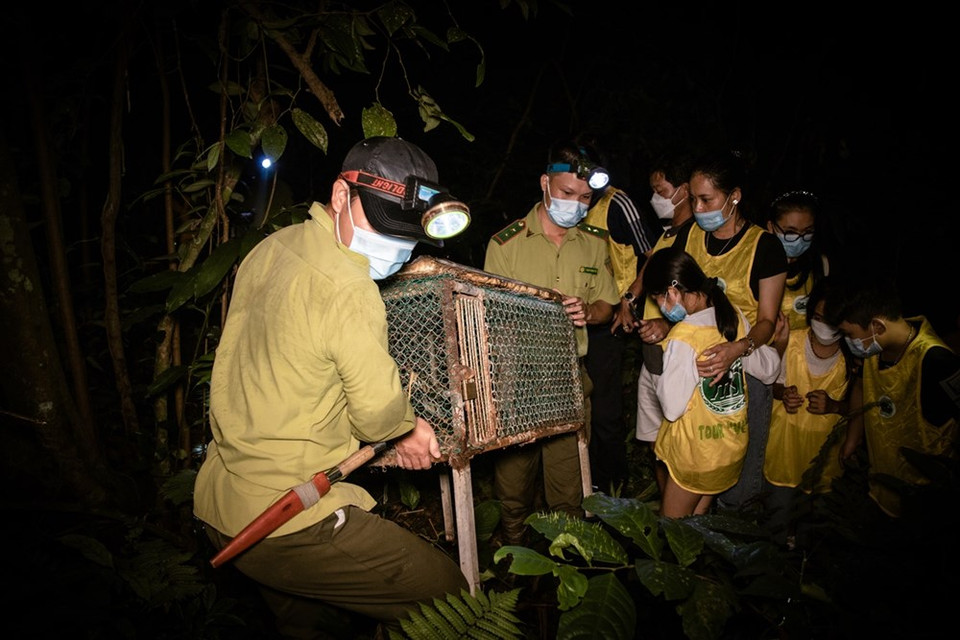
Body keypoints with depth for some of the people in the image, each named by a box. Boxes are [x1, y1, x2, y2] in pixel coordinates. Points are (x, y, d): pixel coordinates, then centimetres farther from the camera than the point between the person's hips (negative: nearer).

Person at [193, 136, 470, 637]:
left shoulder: (273, 246, 5)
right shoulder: (348, 291, -22)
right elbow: (380, 413, -17)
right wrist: (407, 428, 6)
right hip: (285, 522, -10)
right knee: (447, 594, -3)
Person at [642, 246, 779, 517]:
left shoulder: (683, 338, -26)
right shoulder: (735, 316, -6)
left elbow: (672, 408, -23)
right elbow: (770, 369, 5)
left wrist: (660, 370, -9)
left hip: (695, 454, -7)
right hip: (735, 446, 7)